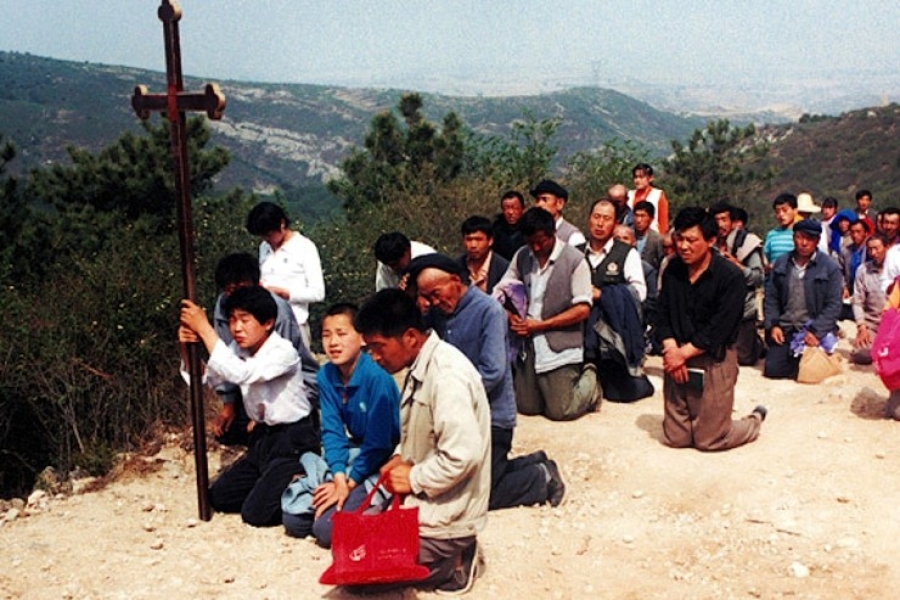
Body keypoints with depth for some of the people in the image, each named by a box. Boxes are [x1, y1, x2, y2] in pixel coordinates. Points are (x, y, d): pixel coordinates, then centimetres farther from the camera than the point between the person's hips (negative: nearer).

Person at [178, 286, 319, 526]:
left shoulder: (283, 352, -23)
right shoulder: (237, 351, -1)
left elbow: (239, 373, -38)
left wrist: (204, 328, -35)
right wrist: (186, 347, -16)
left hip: (293, 442, -8)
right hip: (263, 438, 8)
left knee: (256, 512, -15)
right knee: (219, 497, 7)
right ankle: (271, 481, 22)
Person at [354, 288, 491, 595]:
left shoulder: (447, 375, -24)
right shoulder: (421, 367, 6)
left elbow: (461, 455, -30)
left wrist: (413, 478, -17)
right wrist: (402, 458, 2)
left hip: (443, 518, -10)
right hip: (420, 503, 10)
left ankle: (452, 563, 1)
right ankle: (447, 554, 11)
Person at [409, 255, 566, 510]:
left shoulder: (488, 310, -17)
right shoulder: (438, 311, 4)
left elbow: (492, 372, -23)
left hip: (491, 418, -8)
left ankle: (542, 479, 17)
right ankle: (535, 464, 28)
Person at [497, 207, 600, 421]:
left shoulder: (575, 260, -11)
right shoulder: (522, 257, 4)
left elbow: (582, 309, -13)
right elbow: (503, 289, 11)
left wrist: (540, 325, -14)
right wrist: (511, 315, -10)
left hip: (561, 349, -5)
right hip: (529, 347, 5)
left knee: (560, 411, -1)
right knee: (526, 408, 11)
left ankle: (589, 380, 27)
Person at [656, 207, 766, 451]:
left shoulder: (730, 276, -13)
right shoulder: (672, 270, 5)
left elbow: (719, 329, -16)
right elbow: (664, 314, 2)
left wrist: (684, 353, -16)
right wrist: (671, 349, -13)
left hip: (713, 360, -5)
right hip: (677, 359, 5)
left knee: (709, 440, 3)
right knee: (675, 438, 9)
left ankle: (756, 420, 33)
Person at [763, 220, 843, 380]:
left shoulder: (830, 268, -4)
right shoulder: (781, 263, 6)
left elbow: (834, 305, -8)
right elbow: (771, 297, 9)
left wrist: (816, 332, -17)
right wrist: (773, 325, -4)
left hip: (814, 331, -3)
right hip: (784, 329, 3)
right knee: (772, 370, -9)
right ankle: (793, 358, 24)